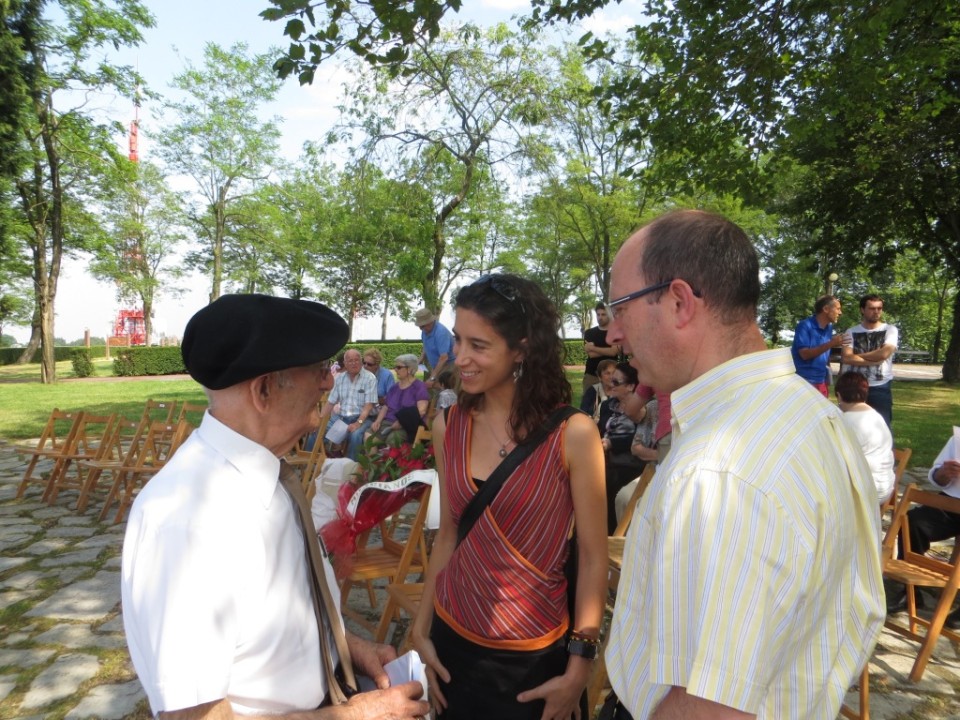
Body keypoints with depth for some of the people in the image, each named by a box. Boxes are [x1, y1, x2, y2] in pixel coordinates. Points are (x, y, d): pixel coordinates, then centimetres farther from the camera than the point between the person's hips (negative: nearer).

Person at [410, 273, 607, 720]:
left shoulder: (573, 434, -17)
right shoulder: (448, 426, -5)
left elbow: (593, 556, -10)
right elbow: (449, 534, 4)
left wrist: (579, 667, -8)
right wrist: (421, 628, 6)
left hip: (532, 656, -3)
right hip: (451, 637, 4)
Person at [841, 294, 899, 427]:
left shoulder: (890, 330, 3)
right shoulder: (851, 332, 5)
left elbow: (884, 353, -13)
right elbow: (846, 358, -9)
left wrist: (857, 356, -4)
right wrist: (874, 361, -14)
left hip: (880, 388, -1)